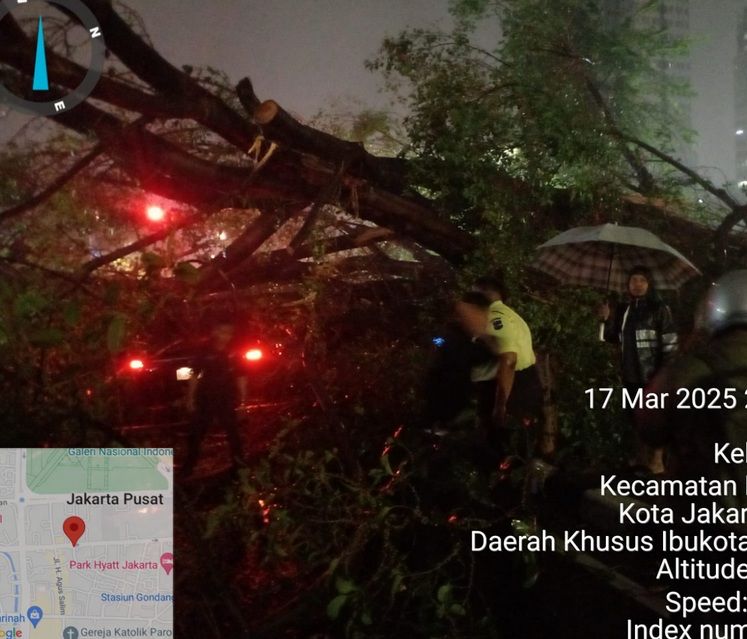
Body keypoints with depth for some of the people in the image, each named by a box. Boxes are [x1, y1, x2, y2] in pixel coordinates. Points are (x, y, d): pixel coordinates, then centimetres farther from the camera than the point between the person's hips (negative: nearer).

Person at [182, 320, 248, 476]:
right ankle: (188, 468, 14)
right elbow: (195, 376, 4)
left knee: (233, 433, 5)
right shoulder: (205, 353, -1)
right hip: (205, 400, 0)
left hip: (227, 400, 0)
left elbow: (241, 377, 3)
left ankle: (238, 465, 16)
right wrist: (190, 398, 1)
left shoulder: (234, 354, 0)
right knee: (196, 434, 5)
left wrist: (242, 397, -4)